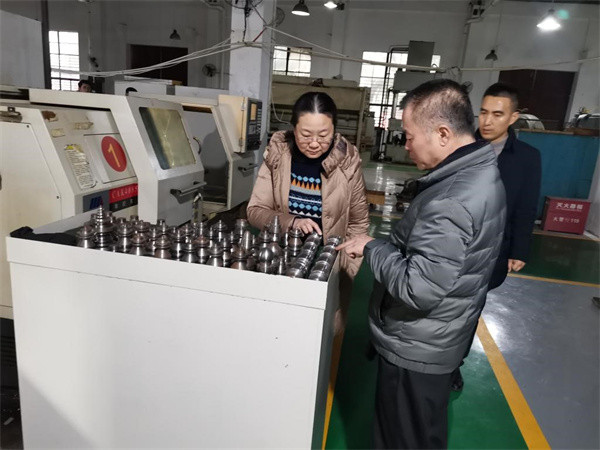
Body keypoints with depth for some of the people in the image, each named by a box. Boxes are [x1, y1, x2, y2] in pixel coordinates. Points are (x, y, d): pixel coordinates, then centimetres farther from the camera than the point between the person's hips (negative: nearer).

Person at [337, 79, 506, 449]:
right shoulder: (480, 173, 2)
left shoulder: (452, 201, -31)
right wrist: (386, 245, 5)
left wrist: (372, 247, -19)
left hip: (416, 350, -10)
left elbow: (419, 289, -32)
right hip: (441, 340, 10)